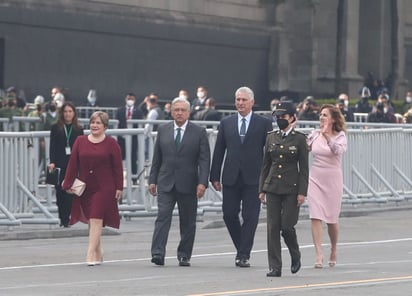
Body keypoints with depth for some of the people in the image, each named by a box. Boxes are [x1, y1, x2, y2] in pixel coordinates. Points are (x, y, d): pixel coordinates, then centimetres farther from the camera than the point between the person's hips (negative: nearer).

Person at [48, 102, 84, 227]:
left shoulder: (78, 129, 7)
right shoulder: (56, 128, 4)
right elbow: (52, 146, 0)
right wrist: (52, 162, -12)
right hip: (59, 163, 0)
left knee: (70, 192, -7)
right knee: (60, 191, 1)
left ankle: (66, 218, -5)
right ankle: (63, 218, 10)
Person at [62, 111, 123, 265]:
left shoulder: (111, 143, -1)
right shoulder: (80, 141, 7)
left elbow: (117, 167, -1)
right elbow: (73, 164, 5)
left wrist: (119, 187, -5)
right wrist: (68, 184, 1)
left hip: (104, 188, -4)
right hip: (85, 188, 4)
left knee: (96, 219, -11)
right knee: (90, 220, 9)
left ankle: (91, 254, -12)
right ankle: (98, 254, 22)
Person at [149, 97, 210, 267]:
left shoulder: (199, 132, 1)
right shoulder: (163, 130, 8)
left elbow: (204, 160, -3)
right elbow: (156, 158, 12)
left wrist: (202, 183, -13)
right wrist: (153, 180, 6)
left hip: (188, 184, -1)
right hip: (166, 183, 1)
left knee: (188, 221, 5)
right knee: (163, 216, -11)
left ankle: (184, 256, 14)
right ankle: (158, 253, -16)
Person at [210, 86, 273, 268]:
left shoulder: (264, 123, 3)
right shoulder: (226, 123, 10)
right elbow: (219, 151, 10)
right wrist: (215, 176, 4)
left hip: (253, 178, -3)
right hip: (231, 178, 3)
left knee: (250, 217, -4)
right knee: (229, 214, 1)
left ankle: (244, 255, -1)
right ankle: (242, 249, 21)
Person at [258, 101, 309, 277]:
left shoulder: (299, 138, -2)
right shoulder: (271, 137, 9)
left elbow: (304, 167, -3)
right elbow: (265, 165, 12)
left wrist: (302, 192, -9)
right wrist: (262, 189, 8)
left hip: (291, 188, -4)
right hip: (273, 187, 4)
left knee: (287, 226, -7)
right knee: (273, 227, -1)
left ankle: (295, 256, 21)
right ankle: (275, 267, 2)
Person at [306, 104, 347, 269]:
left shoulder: (340, 136, -5)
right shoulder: (315, 134, 4)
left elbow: (338, 150, -24)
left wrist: (327, 136, -35)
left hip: (332, 179, -2)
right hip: (315, 178, 2)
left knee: (332, 219, 8)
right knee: (315, 217, -10)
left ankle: (333, 250, 33)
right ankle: (319, 255, -13)